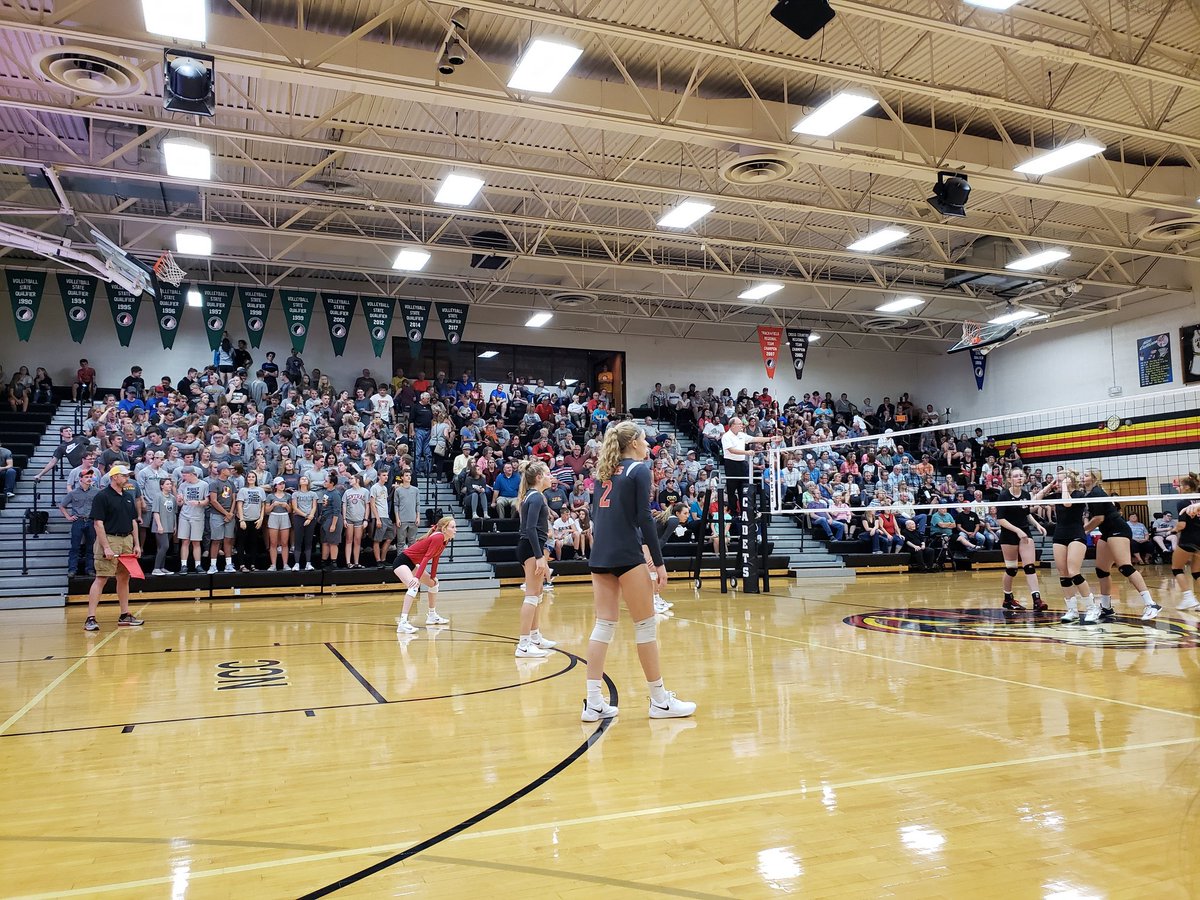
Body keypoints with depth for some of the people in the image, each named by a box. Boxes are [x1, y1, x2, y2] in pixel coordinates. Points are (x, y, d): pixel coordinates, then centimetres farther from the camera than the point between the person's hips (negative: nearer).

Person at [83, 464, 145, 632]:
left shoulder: (128, 497, 14)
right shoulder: (102, 497, -8)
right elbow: (98, 524, -12)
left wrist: (136, 544, 11)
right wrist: (106, 547, -18)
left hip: (127, 540, 7)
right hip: (110, 539, -7)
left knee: (124, 578, 11)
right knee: (101, 579, -9)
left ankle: (125, 615, 18)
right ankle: (90, 618, -7)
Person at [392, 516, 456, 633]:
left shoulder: (444, 540, 4)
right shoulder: (438, 538, -24)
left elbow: (435, 558, 13)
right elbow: (426, 558, -30)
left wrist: (433, 576, 14)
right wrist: (417, 577, -35)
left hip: (412, 564, 11)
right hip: (402, 561, -11)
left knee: (433, 583, 21)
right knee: (414, 586, -31)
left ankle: (431, 616, 35)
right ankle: (402, 623, -37)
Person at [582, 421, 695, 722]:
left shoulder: (606, 472, 17)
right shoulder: (639, 469, -3)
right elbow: (644, 517, -10)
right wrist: (659, 561, -7)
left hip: (599, 556, 7)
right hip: (626, 556, -7)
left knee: (604, 625, 7)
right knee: (646, 625, 2)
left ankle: (594, 702, 5)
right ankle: (660, 701, 9)